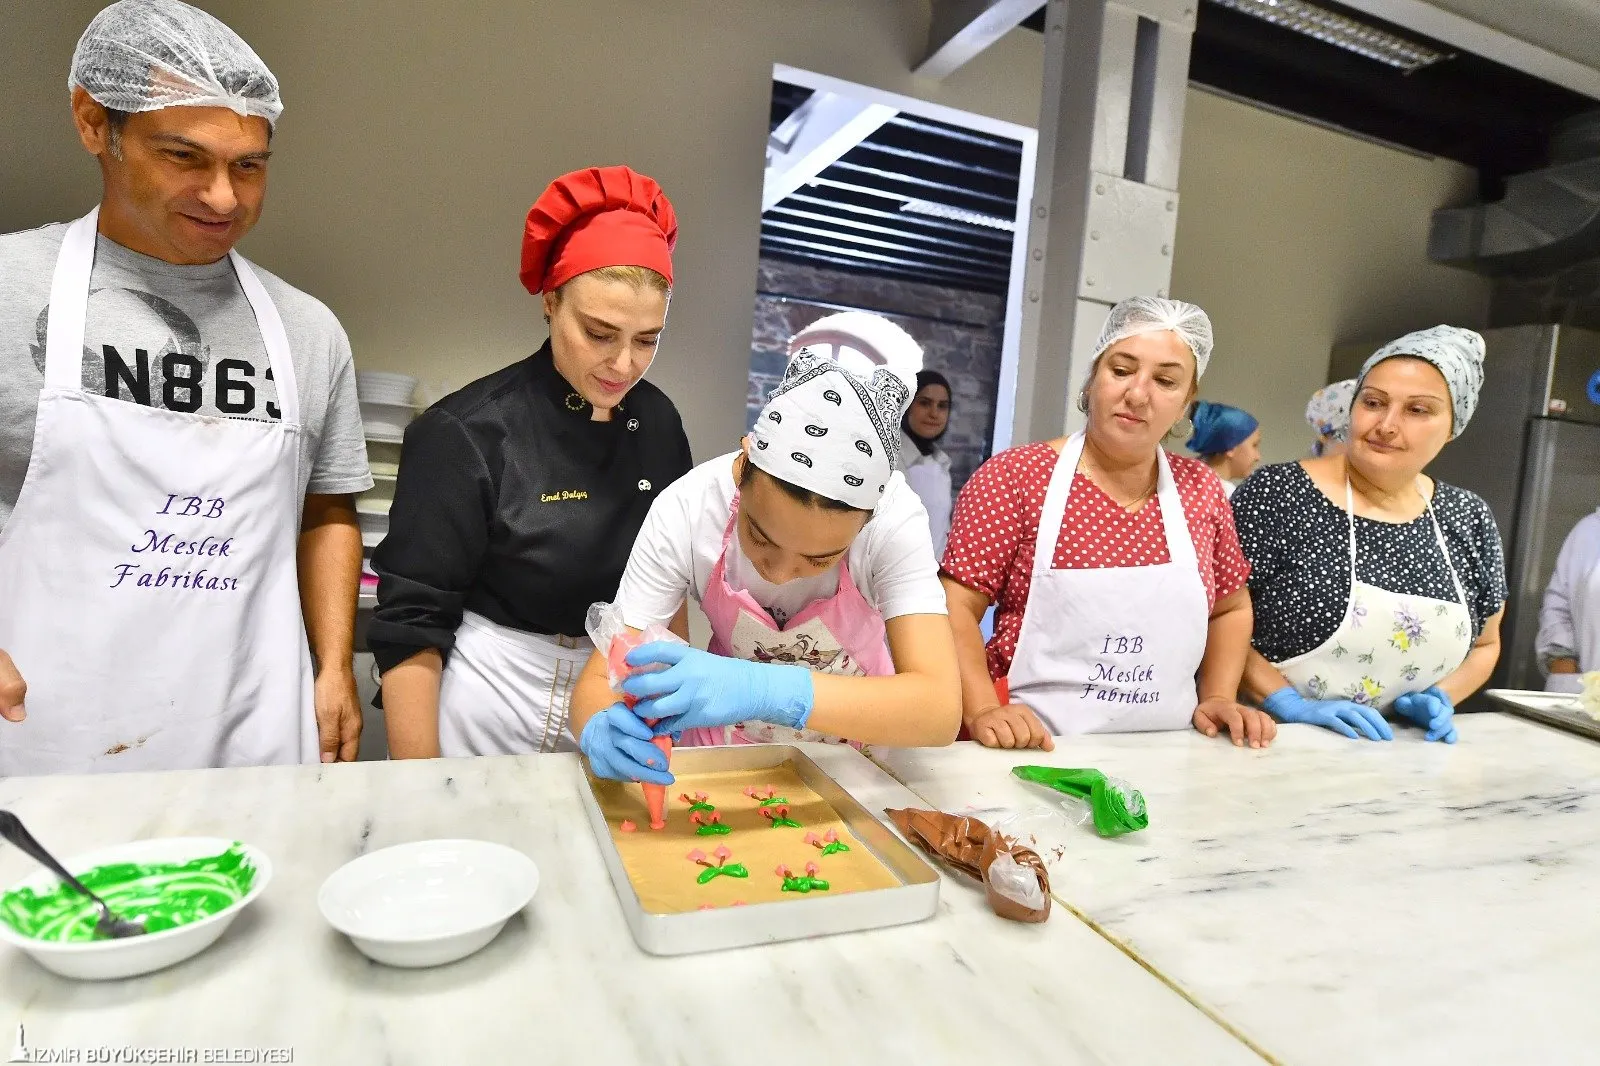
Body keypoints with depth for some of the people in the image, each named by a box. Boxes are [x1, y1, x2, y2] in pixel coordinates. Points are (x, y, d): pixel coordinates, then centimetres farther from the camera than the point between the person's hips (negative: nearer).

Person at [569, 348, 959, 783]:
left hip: (856, 747, 1)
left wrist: (768, 690, -44)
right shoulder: (684, 511, -22)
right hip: (729, 746, 0)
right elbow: (600, 681, -17)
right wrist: (604, 729, -38)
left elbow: (940, 711, -32)